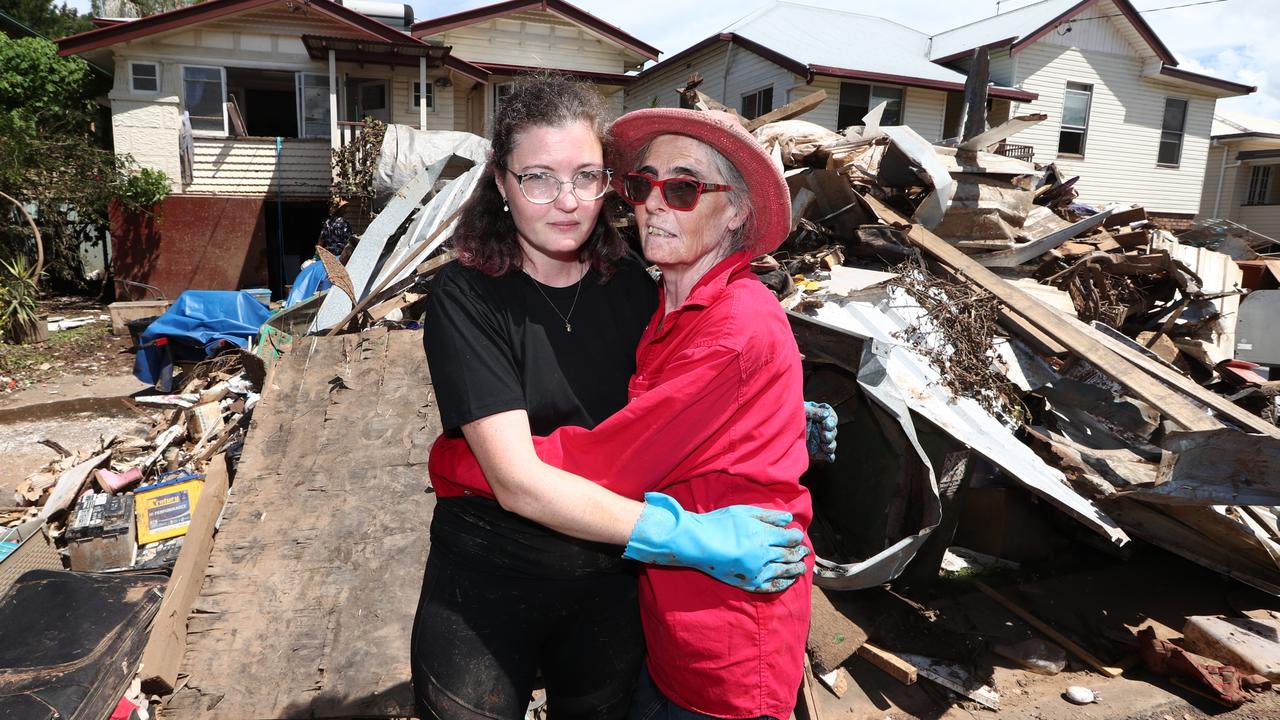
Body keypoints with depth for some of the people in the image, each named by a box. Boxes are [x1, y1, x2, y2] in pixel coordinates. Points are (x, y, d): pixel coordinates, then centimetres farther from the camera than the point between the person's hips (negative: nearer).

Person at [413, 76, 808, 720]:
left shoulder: (631, 286, -4)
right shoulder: (466, 297, -17)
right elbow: (517, 481, -25)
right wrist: (687, 536, -29)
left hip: (609, 585, 4)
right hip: (486, 587, -3)